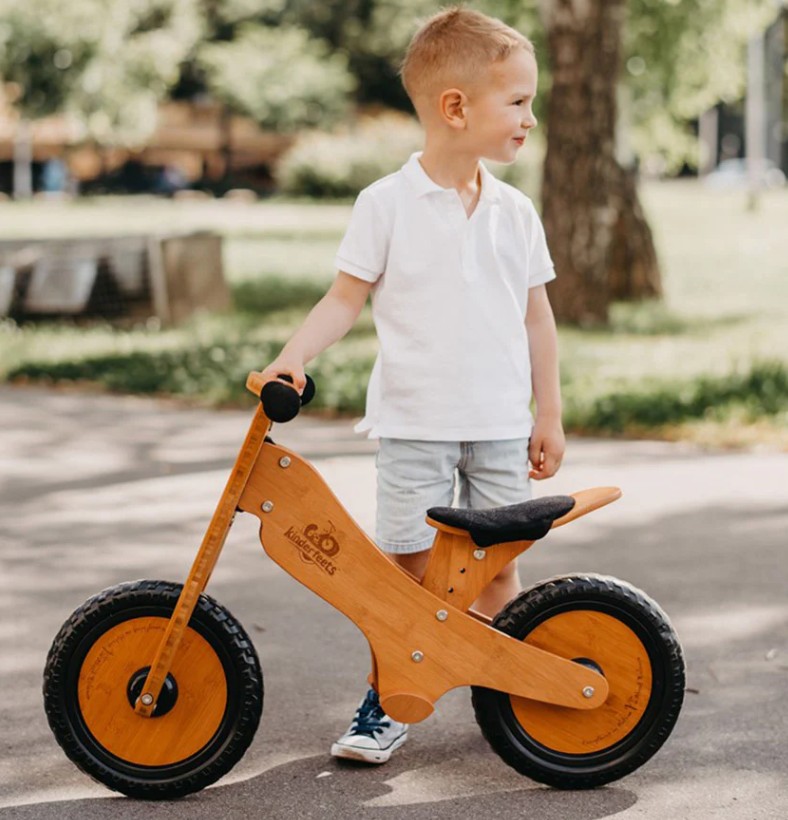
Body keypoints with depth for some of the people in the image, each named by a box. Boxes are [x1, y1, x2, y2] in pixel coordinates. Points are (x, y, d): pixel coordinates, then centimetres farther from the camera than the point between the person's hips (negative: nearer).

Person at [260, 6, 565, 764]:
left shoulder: (514, 212, 6)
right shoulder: (387, 204, -5)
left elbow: (536, 316, 11)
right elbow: (346, 297, -3)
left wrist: (549, 415, 10)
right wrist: (293, 358, -18)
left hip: (501, 423, 3)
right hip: (414, 422, -3)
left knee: (497, 563, 7)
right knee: (406, 564, -2)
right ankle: (386, 702, 10)